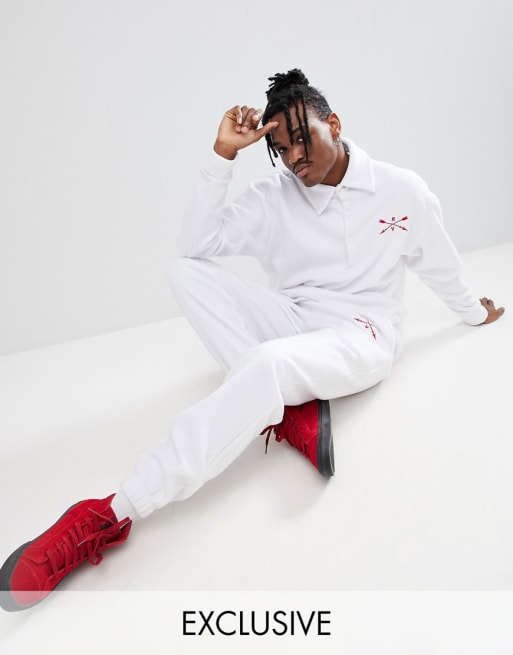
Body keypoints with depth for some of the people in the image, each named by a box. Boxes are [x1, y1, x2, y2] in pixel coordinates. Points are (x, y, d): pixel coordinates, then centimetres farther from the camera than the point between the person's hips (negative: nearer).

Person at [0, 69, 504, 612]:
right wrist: (223, 154, -10)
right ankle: (291, 409, -28)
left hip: (361, 334, -4)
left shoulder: (402, 191, 1)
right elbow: (196, 244, -5)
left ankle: (110, 515, -35)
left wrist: (475, 313, 32)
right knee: (186, 271, -16)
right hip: (289, 319, 4)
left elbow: (441, 266, 17)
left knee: (269, 364, -38)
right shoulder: (274, 197, 4)